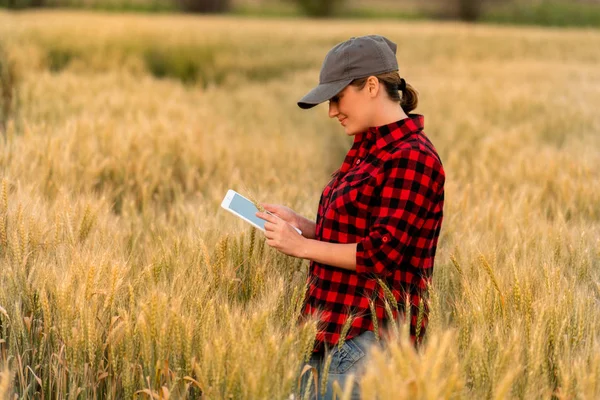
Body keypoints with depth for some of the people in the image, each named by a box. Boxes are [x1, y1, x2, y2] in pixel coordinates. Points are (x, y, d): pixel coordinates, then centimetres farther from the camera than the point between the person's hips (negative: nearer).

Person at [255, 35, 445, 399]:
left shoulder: (411, 158, -14)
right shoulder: (368, 148, 14)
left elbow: (381, 254, -19)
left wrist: (302, 246, -13)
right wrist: (299, 223, 5)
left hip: (373, 335, -9)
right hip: (335, 330, 9)